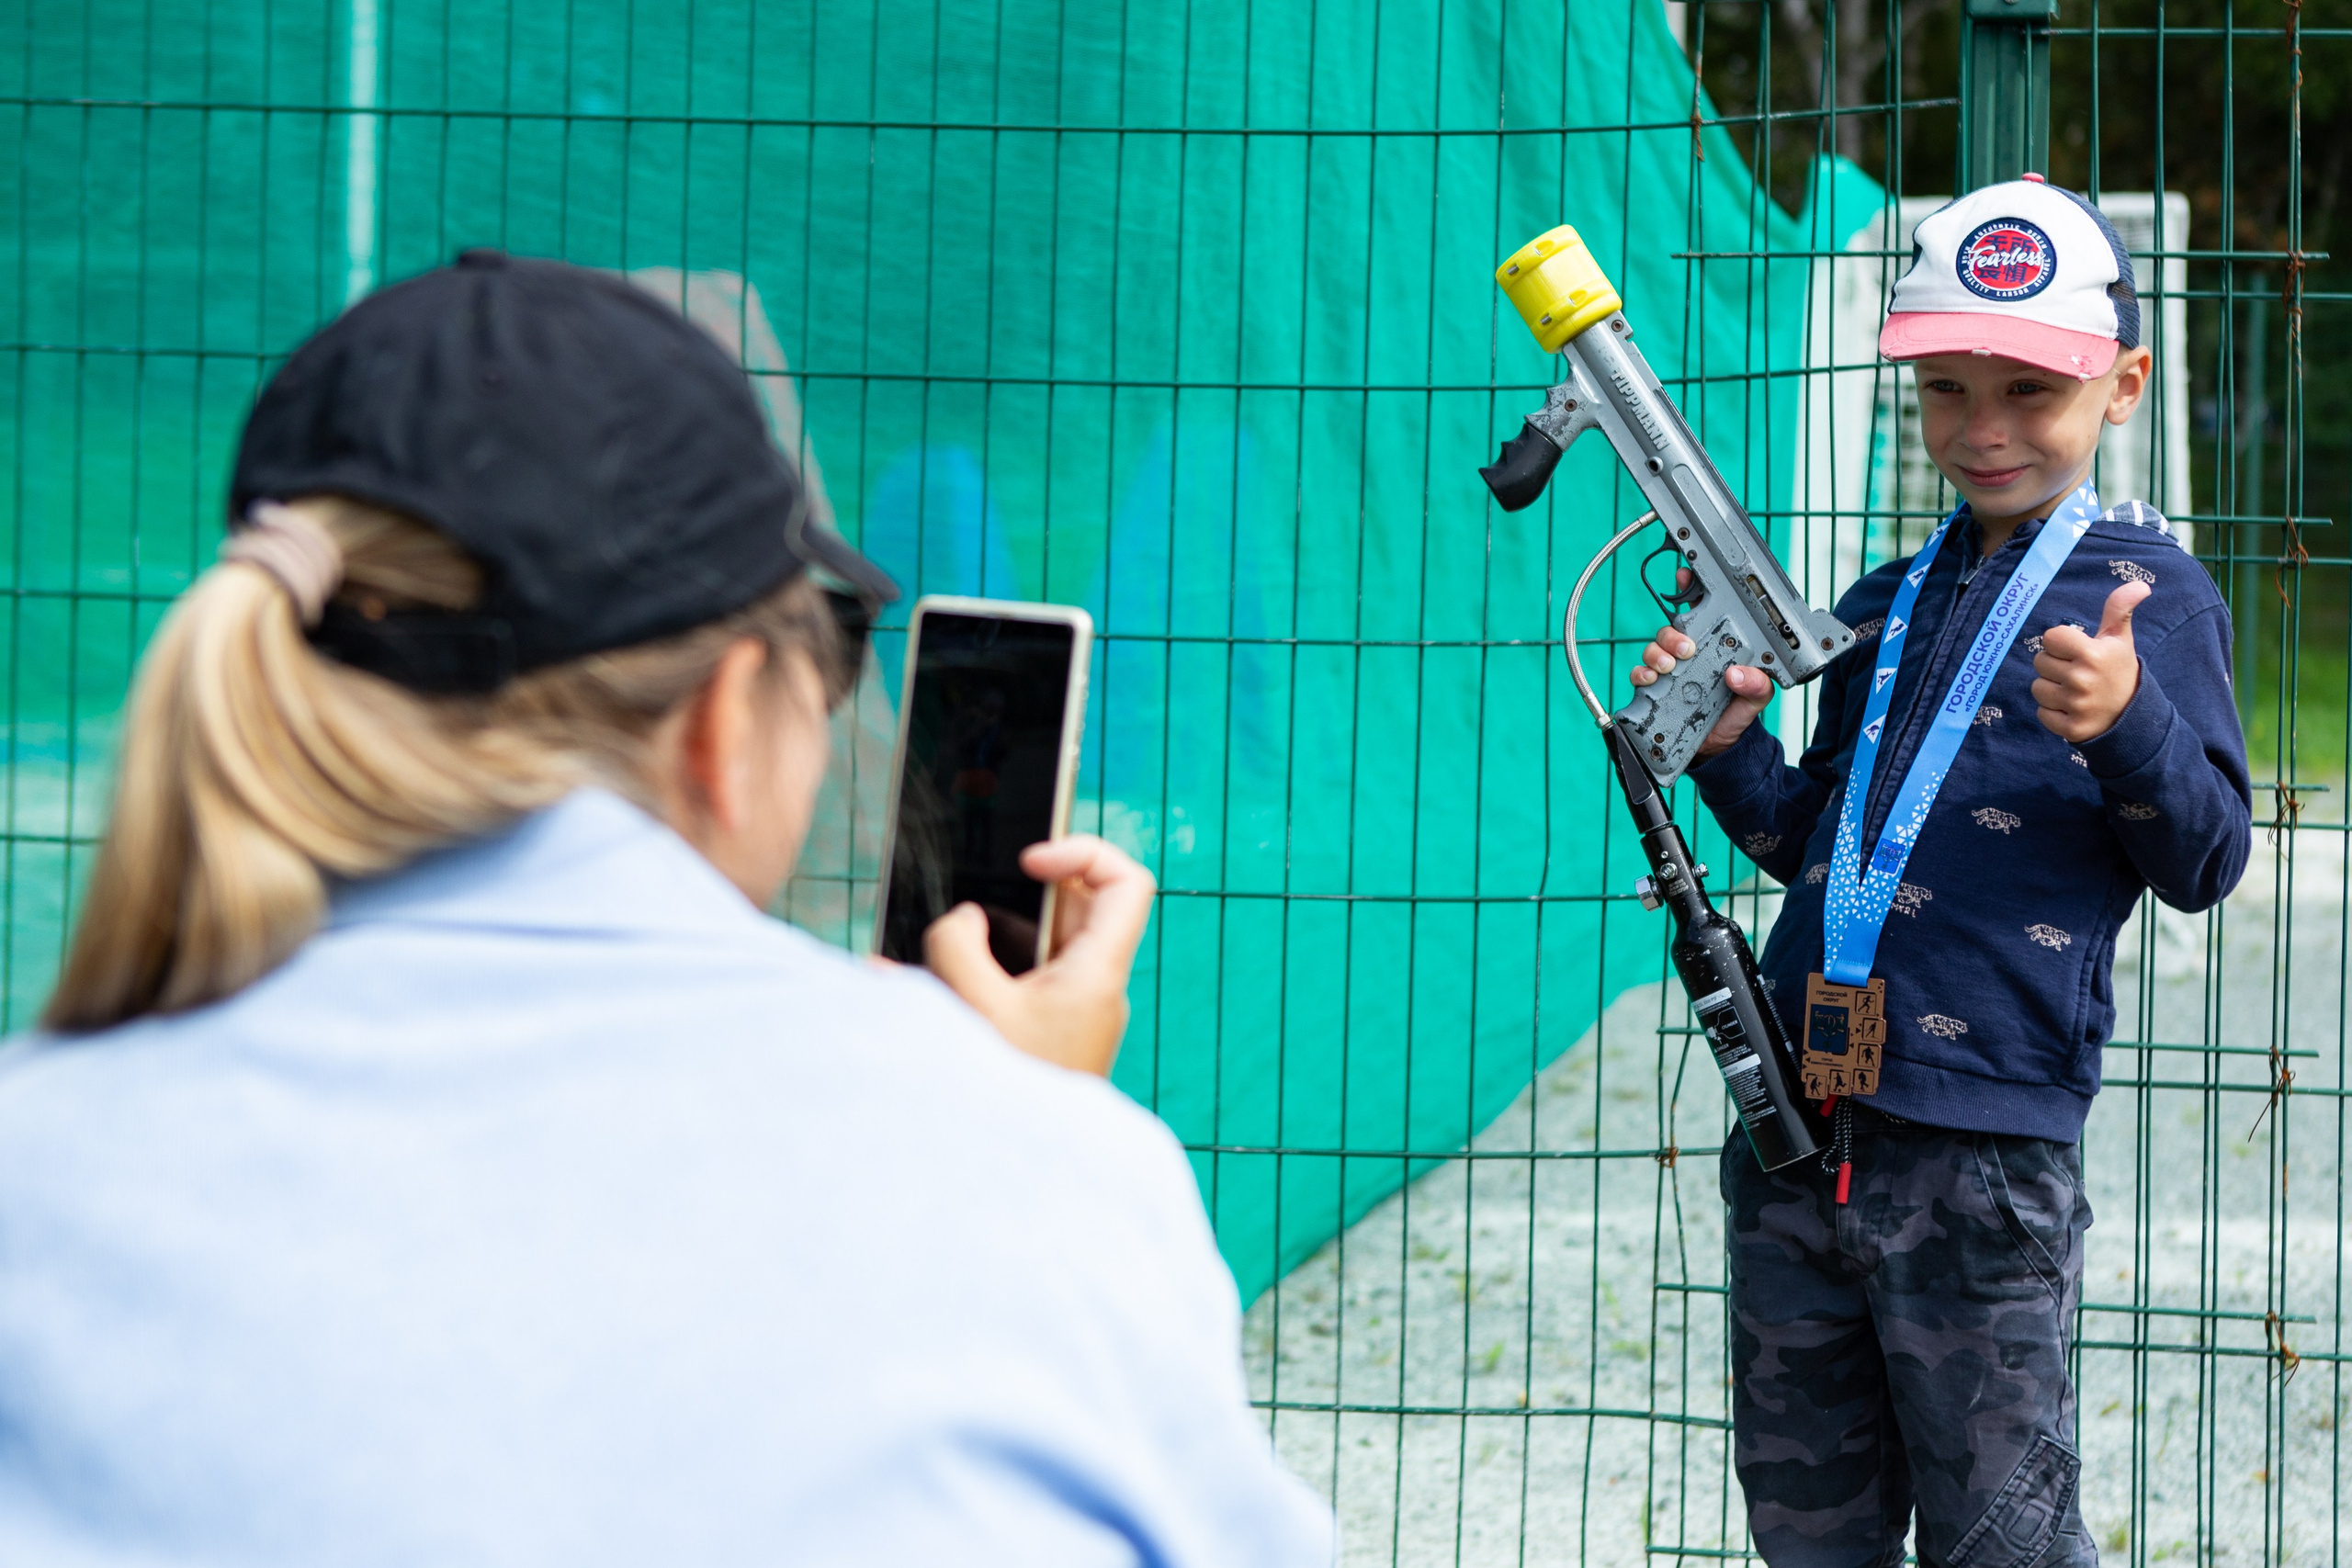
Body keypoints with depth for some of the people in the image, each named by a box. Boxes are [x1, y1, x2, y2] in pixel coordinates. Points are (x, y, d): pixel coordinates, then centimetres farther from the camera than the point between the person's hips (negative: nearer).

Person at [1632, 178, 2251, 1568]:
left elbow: (2207, 864, -6)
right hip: (1798, 1137, 6)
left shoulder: (2149, 594, -1)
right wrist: (1731, 747, 6)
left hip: (1983, 1153, -6)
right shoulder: (1884, 609, 17)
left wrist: (2128, 723, -24)